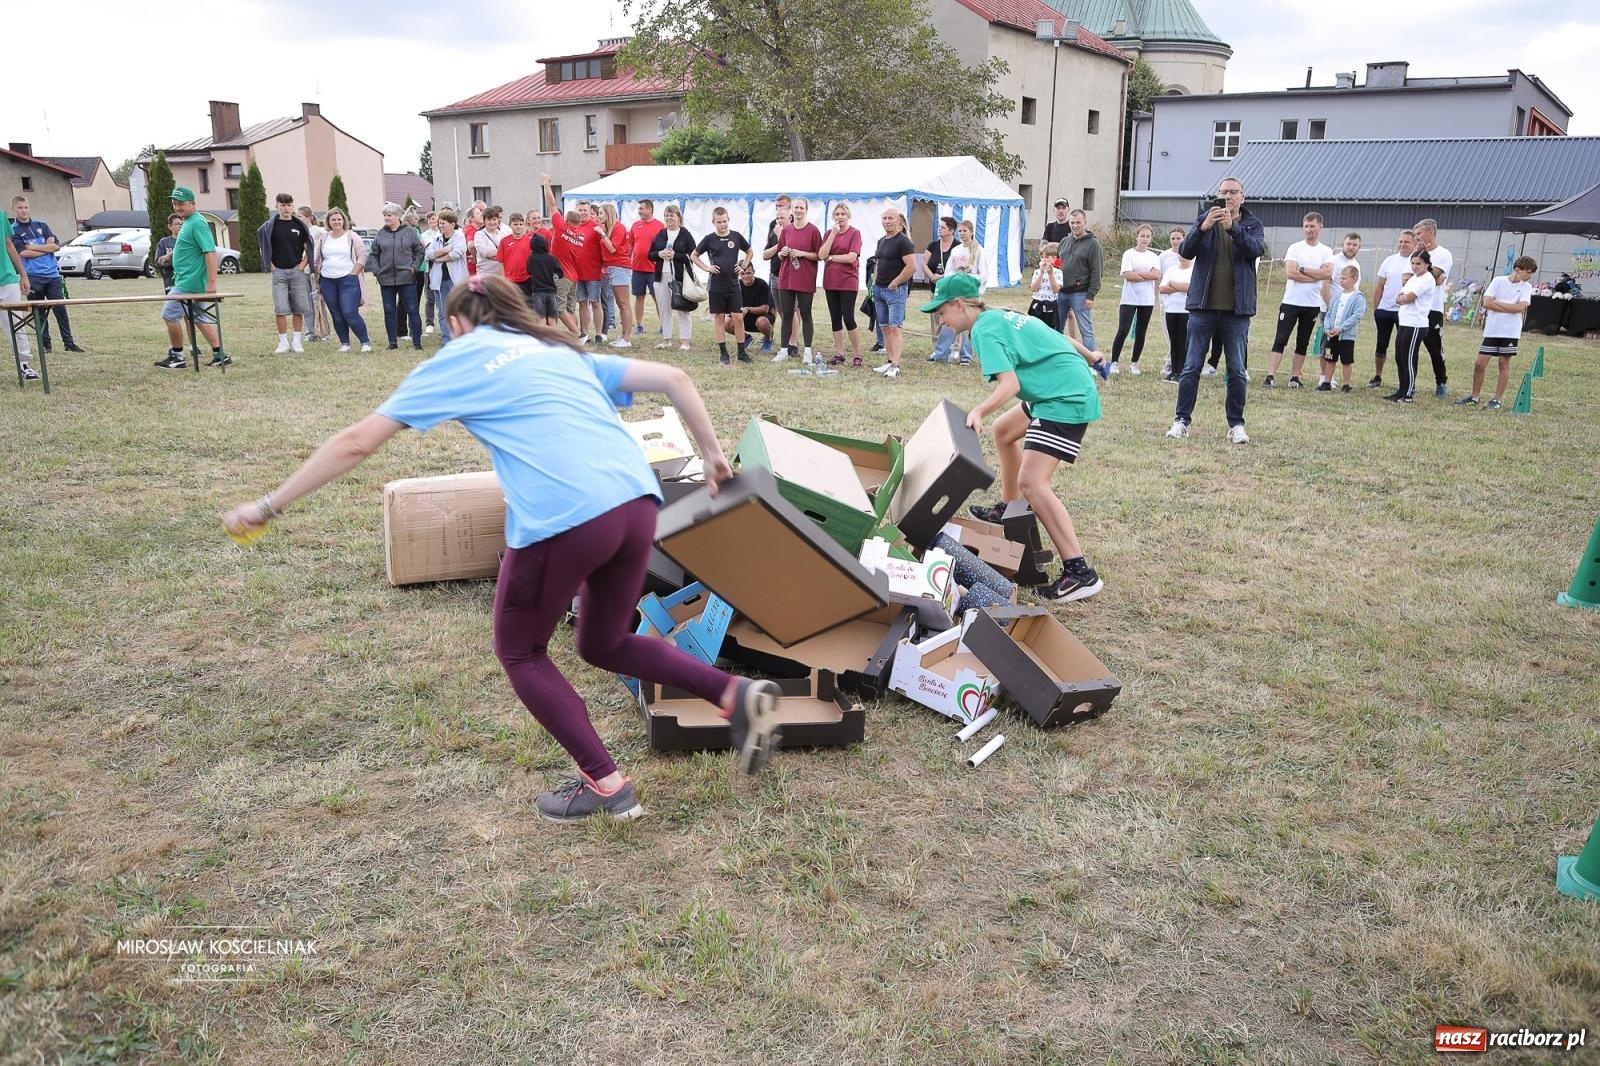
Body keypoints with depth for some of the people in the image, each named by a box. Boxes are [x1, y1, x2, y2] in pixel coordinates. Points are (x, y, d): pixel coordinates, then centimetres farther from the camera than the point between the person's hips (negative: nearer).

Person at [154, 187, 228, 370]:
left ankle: (177, 358, 7)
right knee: (200, 319, 12)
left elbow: (211, 252, -24)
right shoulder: (189, 222, 15)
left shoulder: (197, 223, -16)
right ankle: (220, 356, 12)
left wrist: (211, 282, -29)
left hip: (188, 283, -10)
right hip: (186, 281, 10)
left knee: (170, 315, -3)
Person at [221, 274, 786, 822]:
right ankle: (738, 694, 11)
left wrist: (268, 505, 24)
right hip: (637, 502, 6)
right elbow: (673, 378, 22)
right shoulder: (561, 349, 29)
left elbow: (357, 443, 15)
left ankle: (605, 785, 17)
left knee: (521, 652, 20)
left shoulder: (458, 359, 15)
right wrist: (712, 453, 31)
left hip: (564, 518, -6)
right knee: (604, 644, 27)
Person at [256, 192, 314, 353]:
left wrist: (302, 265, -2)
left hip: (297, 271, 1)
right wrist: (271, 265, -1)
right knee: (280, 309, -6)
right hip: (279, 272, -1)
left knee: (298, 308, 2)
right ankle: (283, 342, 2)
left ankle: (297, 341, 12)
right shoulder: (270, 226, 3)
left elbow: (308, 248, 9)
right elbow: (263, 246, 8)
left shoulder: (300, 225, 5)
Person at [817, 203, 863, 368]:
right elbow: (821, 255, -4)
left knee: (848, 319, -8)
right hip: (831, 281, 5)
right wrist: (833, 234, -8)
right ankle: (839, 354, 15)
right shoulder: (830, 232, 10)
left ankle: (858, 355, 2)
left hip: (848, 281, -5)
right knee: (835, 319, 8)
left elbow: (851, 257, -14)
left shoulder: (855, 233, -3)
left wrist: (830, 258, -5)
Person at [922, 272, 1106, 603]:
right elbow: (1057, 338, 24)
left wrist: (979, 412, -43)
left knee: (1031, 482, -20)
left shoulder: (985, 330, -14)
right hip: (1073, 387, 11)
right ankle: (1008, 510, 41)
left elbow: (1009, 383, -27)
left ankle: (1079, 572, -24)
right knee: (1004, 430, 29)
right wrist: (1089, 357, 39)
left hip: (1067, 400, -11)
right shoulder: (1002, 316, 14)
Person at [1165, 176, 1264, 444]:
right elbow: (1185, 251, -9)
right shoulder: (1204, 220, 5)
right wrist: (1203, 227, -26)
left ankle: (1236, 424, 11)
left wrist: (1232, 227, -30)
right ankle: (1182, 420, 9)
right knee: (1191, 367, 3)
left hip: (1237, 309, 0)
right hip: (1203, 305, 0)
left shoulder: (1252, 224, 5)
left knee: (1237, 370, 4)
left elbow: (1257, 248, -15)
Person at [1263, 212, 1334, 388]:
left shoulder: (1326, 252, 5)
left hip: (1313, 305, 3)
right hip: (1291, 302, -3)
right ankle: (1270, 376, -9)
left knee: (1303, 343, 8)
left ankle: (1294, 377, 14)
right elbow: (1290, 272, -15)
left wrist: (1302, 270, -13)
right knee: (1280, 340, -7)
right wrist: (1316, 276, -11)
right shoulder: (1295, 248, -1)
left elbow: (1328, 273, -11)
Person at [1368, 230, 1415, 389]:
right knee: (1381, 345, 11)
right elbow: (1379, 287, 9)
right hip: (1384, 310, 4)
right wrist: (1375, 309, 7)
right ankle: (1377, 377, 23)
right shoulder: (1390, 261, 6)